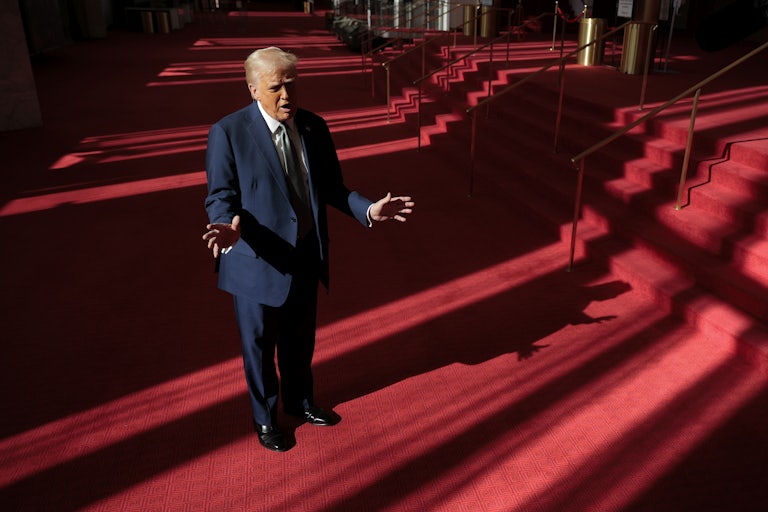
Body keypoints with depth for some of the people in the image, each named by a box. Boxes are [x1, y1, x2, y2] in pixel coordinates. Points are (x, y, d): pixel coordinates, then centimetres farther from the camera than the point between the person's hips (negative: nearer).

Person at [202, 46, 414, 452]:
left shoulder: (314, 126, 0)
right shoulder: (228, 132, -14)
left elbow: (330, 187, 5)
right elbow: (220, 195, -12)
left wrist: (368, 210, -11)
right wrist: (230, 226, -34)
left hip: (307, 256, 5)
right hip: (258, 260, -4)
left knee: (300, 339, 23)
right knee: (260, 345, 15)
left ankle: (299, 401, 50)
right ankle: (264, 417, 41)